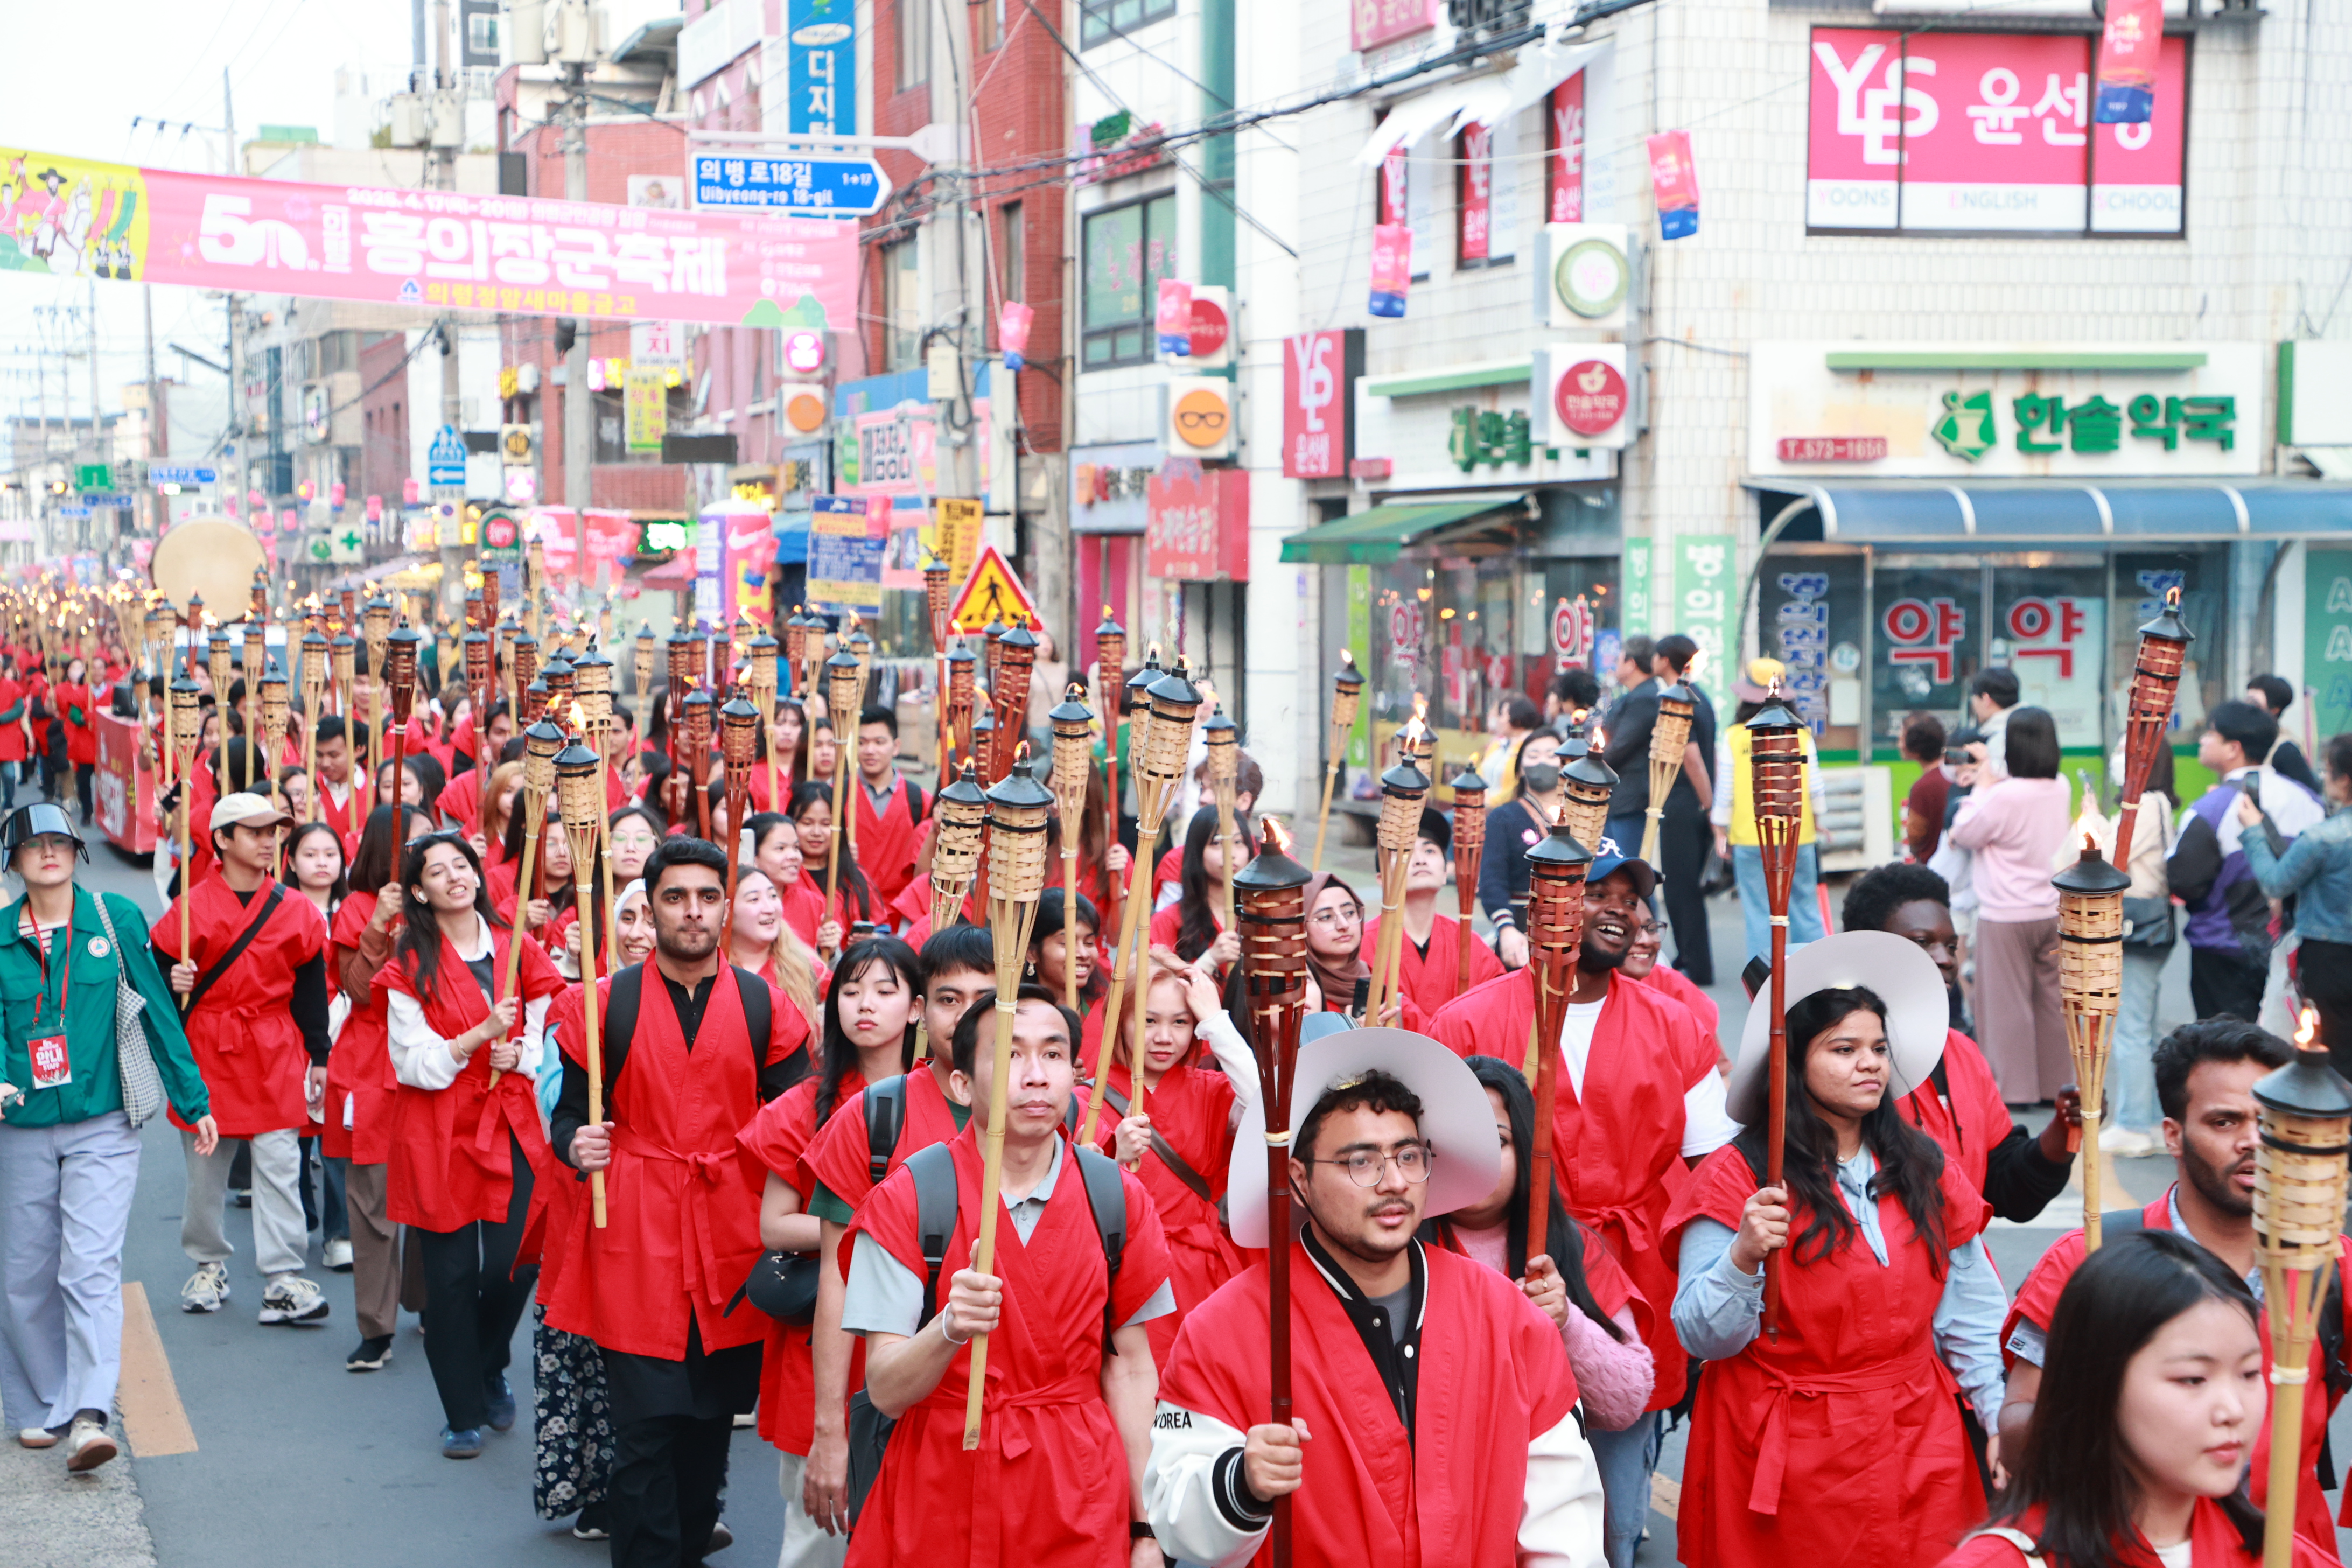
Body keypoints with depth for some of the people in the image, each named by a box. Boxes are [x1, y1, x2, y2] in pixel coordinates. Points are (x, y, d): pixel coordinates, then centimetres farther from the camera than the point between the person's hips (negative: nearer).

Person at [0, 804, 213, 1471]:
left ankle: (89, 1416, -17)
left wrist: (193, 1102, 7)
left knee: (90, 1267, -12)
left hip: (103, 1125, -2)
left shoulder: (117, 918, 0)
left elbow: (157, 1011, 4)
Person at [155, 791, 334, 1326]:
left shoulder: (296, 910, 4)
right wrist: (172, 983, -19)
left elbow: (311, 989, 8)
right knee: (205, 1165, 7)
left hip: (275, 1056, 1)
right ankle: (208, 1265, 26)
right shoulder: (193, 907, -2)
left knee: (279, 1164, -4)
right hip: (207, 1050, -1)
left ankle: (283, 1279, -2)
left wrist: (318, 1058, 8)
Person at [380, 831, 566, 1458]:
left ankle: (489, 1371, 25)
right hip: (440, 1135, -2)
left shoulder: (517, 949, 7)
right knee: (451, 1273, 0)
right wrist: (480, 1036, -19)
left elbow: (544, 1035, 11)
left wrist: (518, 1056, -10)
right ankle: (463, 1411, 15)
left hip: (511, 1127, 2)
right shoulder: (409, 968, -2)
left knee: (515, 1265, -5)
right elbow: (413, 1063, -7)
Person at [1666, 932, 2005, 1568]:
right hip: (1790, 1461, -4)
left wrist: (2003, 1416, 4)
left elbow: (1970, 1317, 11)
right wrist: (1743, 1257, -26)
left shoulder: (1925, 1170, 8)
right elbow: (1702, 1337, -11)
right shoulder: (1737, 1178, -8)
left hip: (1918, 1447, 4)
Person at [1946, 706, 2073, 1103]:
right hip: (2053, 910, 7)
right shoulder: (2060, 789, 1)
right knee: (2052, 999, 13)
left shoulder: (2005, 795, -21)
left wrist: (1983, 784, -3)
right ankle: (2055, 1082, 20)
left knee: (2008, 1003, 3)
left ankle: (2015, 1088, 7)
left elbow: (1966, 835, -8)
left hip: (2007, 916, -7)